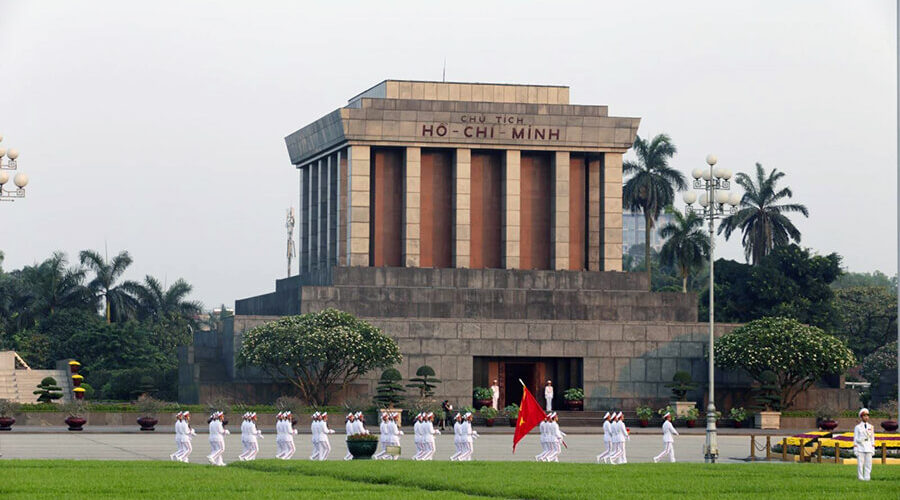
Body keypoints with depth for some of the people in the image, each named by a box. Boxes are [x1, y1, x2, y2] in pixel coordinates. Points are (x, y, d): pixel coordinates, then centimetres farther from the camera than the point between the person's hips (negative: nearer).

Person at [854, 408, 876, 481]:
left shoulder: (871, 427, 11)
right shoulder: (857, 427, 1)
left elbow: (872, 439, 13)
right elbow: (855, 439, 0)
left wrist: (873, 449, 7)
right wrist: (855, 450, -6)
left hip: (868, 448, 3)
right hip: (860, 448, -3)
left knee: (868, 464, 0)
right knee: (860, 464, -5)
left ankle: (867, 478, 3)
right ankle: (860, 478, -1)